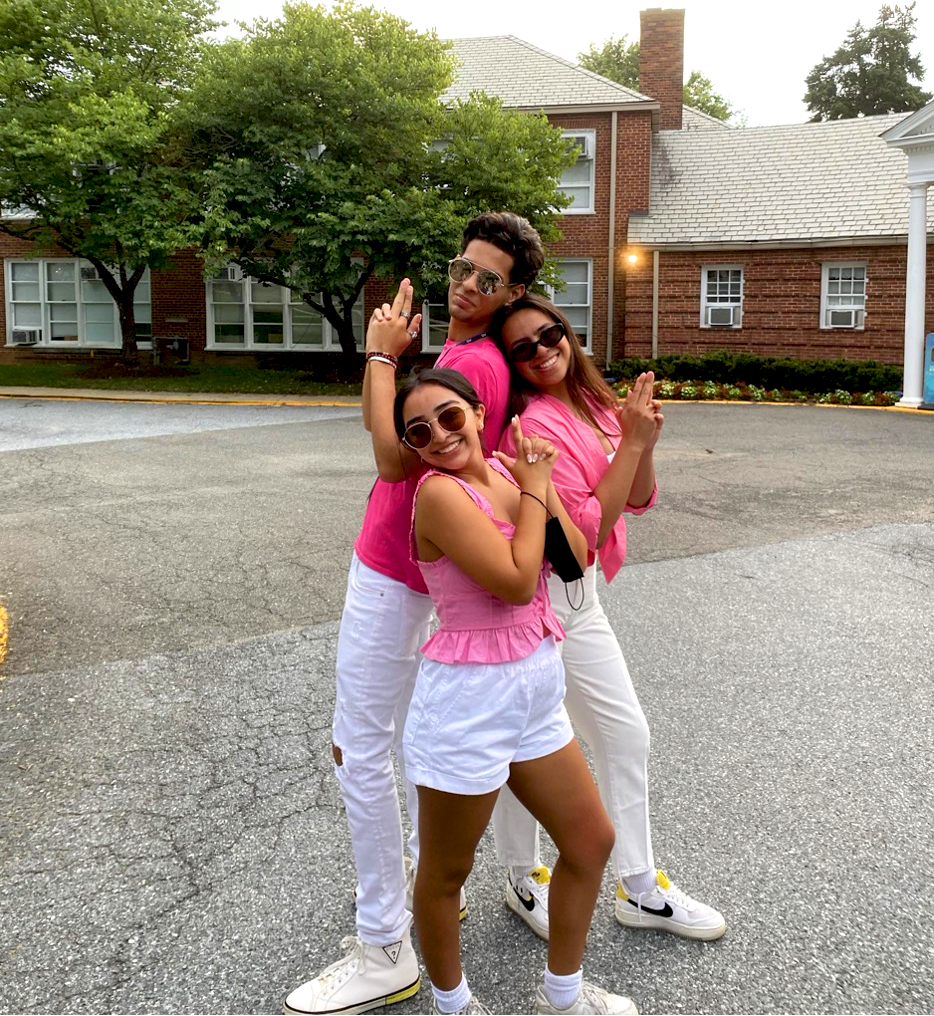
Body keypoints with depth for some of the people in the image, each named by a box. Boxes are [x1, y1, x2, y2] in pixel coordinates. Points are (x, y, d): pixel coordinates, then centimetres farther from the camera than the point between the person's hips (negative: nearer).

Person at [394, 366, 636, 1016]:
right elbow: (517, 580, -24)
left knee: (592, 840, 19)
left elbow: (576, 559, -1)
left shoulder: (505, 471, 4)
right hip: (468, 700, -8)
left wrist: (540, 483, -10)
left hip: (535, 692, 8)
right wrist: (535, 488, -13)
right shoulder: (440, 493, -19)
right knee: (447, 871, 12)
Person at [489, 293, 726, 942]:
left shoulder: (596, 405, 5)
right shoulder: (534, 422, -19)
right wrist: (632, 442, -19)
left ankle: (642, 889, 32)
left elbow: (638, 501, 7)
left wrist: (644, 440, -10)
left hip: (580, 596, 9)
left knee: (627, 734, 15)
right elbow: (587, 530, -22)